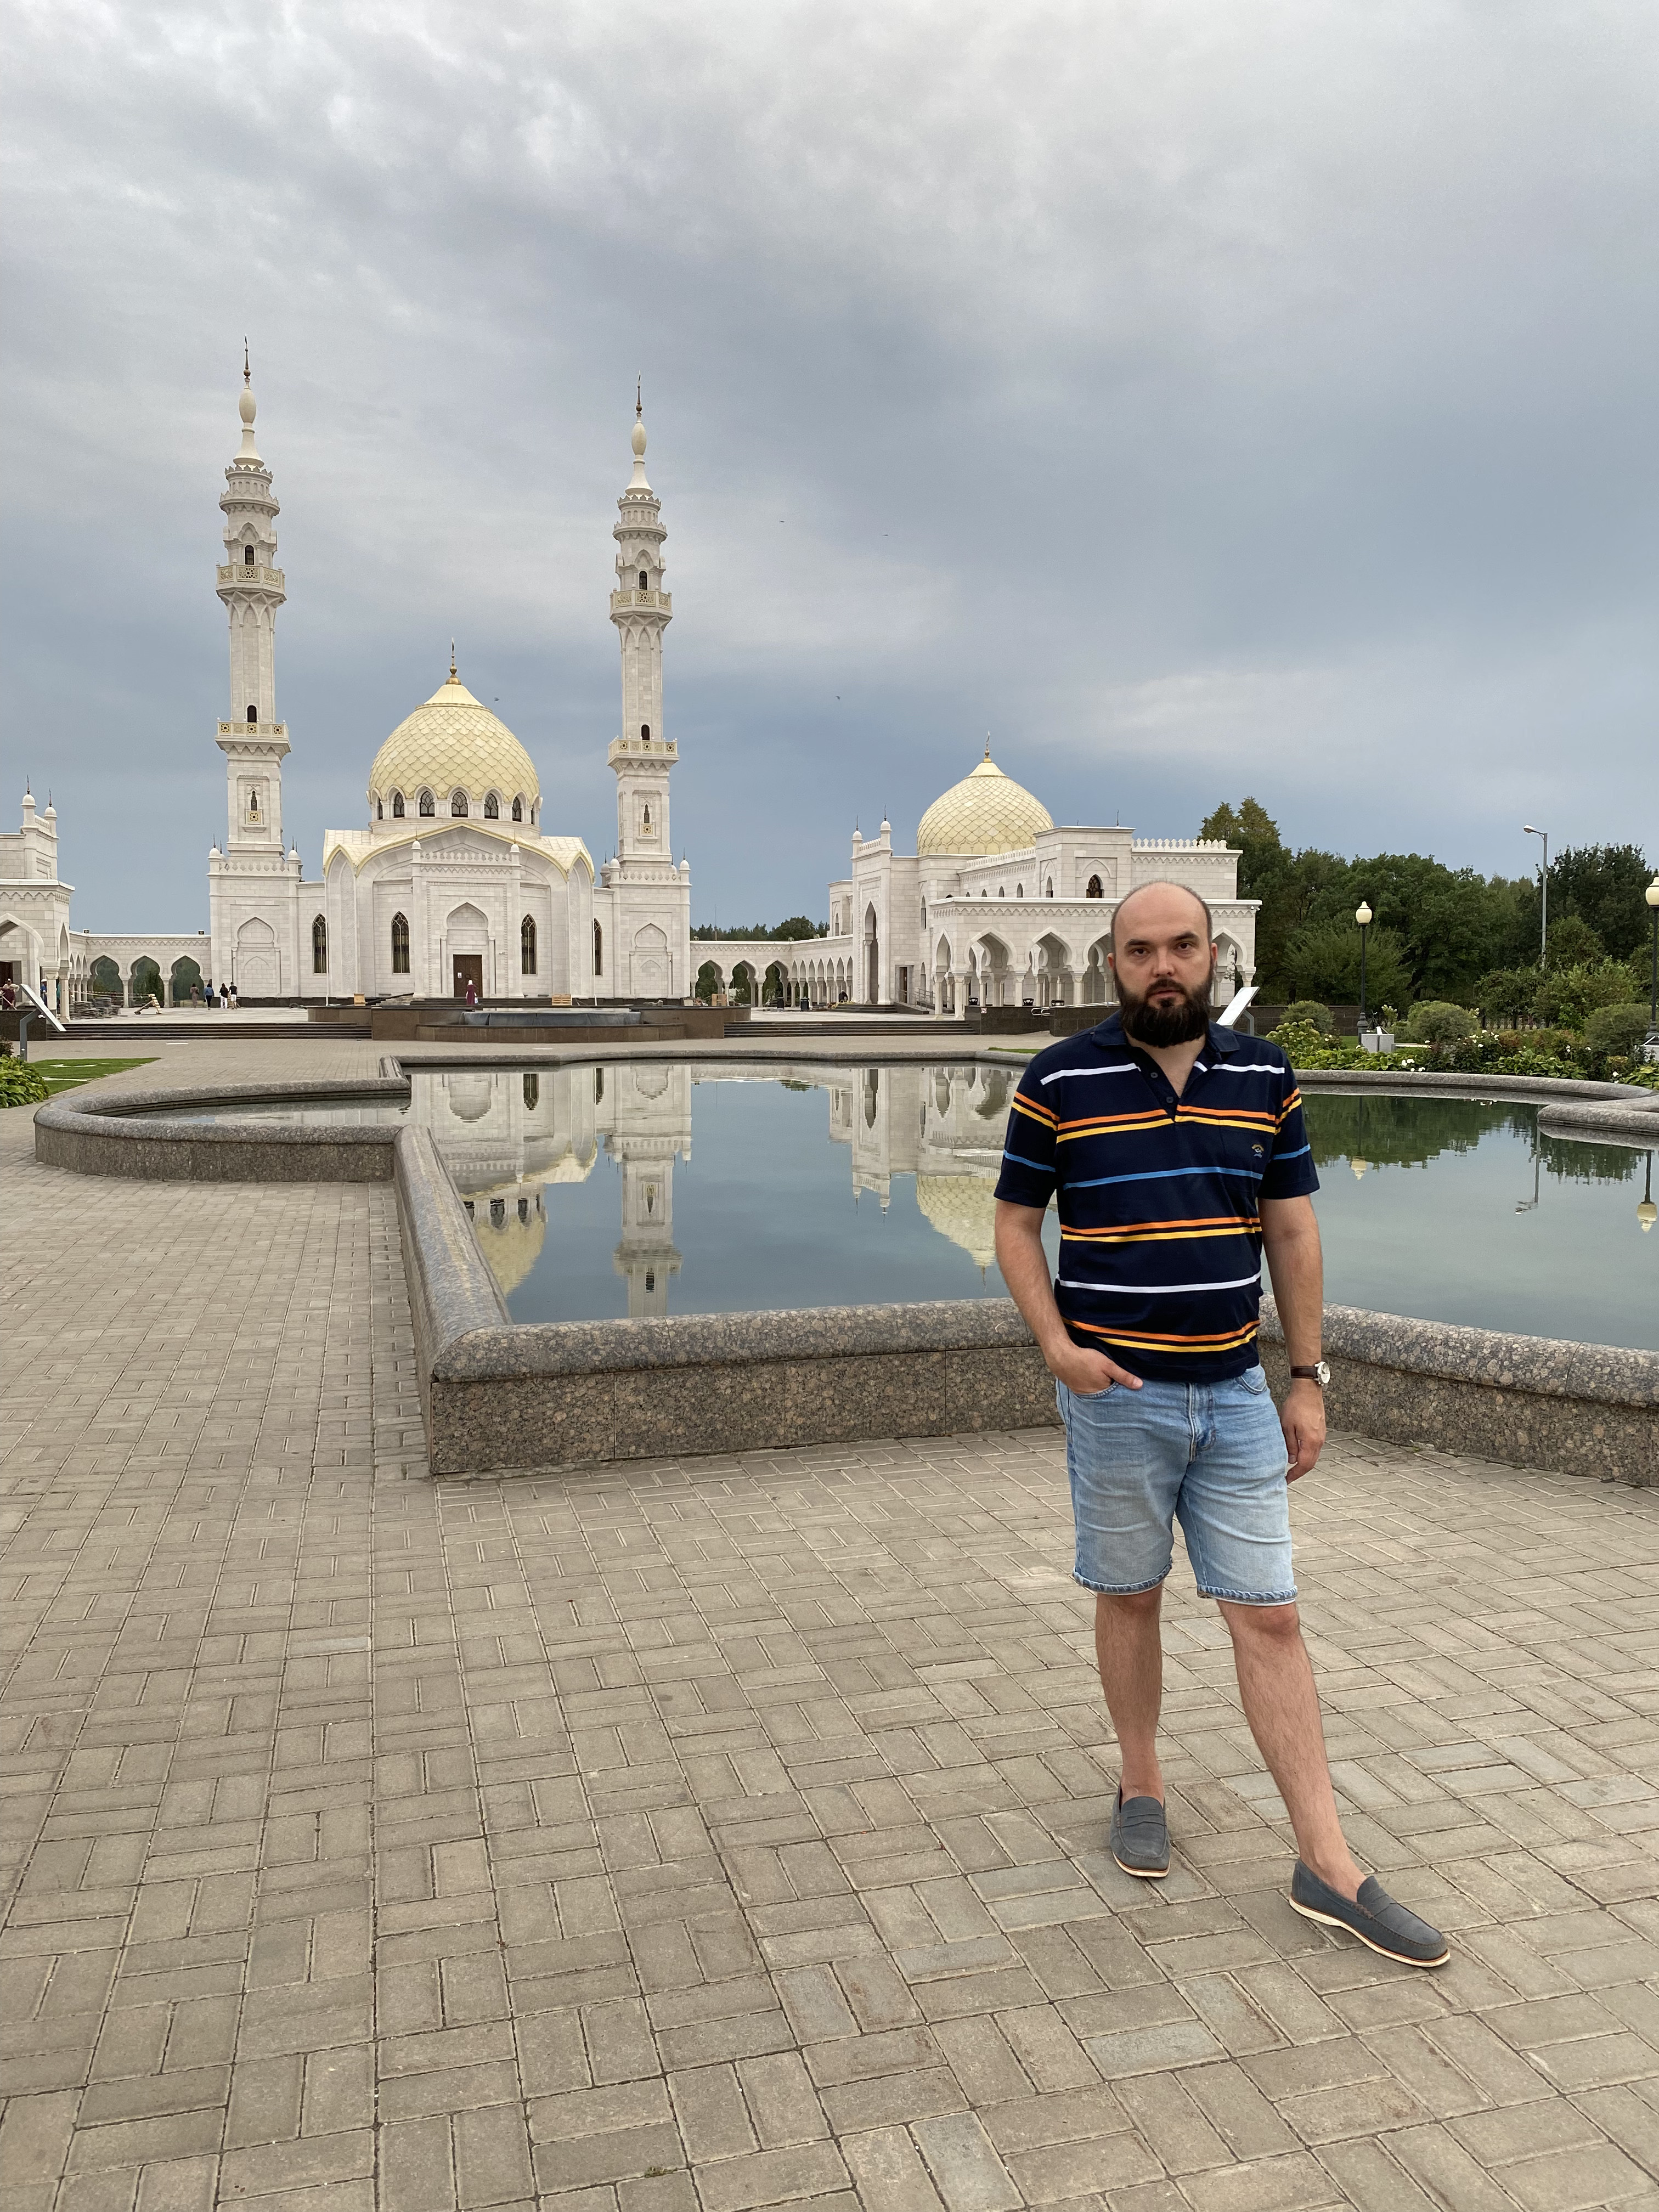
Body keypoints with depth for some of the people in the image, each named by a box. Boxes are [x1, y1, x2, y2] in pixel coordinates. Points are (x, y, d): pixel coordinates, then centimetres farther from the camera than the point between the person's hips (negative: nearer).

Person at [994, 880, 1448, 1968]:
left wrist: (1307, 1378, 5)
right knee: (1130, 1596, 13)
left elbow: (1294, 1231, 7)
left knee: (1270, 1617, 5)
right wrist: (1057, 1346, -13)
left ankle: (1330, 1865, 14)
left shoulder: (1265, 1075, 3)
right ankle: (1142, 1784, 35)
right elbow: (1016, 1225, 0)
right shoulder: (1060, 1081, -6)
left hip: (1237, 1392, 2)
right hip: (1116, 1394, -2)